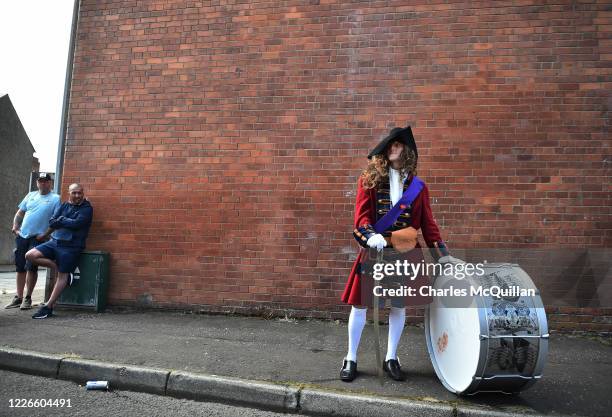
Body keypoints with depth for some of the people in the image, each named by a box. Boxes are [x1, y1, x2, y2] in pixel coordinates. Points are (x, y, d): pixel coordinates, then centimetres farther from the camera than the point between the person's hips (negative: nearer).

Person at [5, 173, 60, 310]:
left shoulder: (55, 198, -3)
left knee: (31, 267, -8)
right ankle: (18, 297, 19)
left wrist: (45, 234, -16)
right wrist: (15, 226, 4)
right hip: (22, 236, 6)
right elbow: (19, 213, 19)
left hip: (38, 238, -5)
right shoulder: (31, 195, 15)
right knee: (20, 267, 10)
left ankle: (28, 298, 5)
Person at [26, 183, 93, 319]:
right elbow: (52, 222, 4)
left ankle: (48, 307, 3)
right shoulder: (63, 206, 14)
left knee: (62, 275, -4)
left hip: (71, 246, -6)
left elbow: (77, 223, -16)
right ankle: (59, 268, 3)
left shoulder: (87, 208, -2)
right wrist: (68, 223, -9)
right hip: (54, 241, 6)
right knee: (30, 255, -9)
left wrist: (61, 220, -3)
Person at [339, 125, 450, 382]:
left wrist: (442, 253, 0)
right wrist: (370, 235, -26)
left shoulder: (417, 185, 5)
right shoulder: (369, 179, 0)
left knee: (399, 306, 9)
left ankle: (391, 359, 27)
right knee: (359, 304, 4)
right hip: (373, 251, -2)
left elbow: (427, 222, 6)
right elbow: (361, 215, -7)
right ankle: (351, 359, 20)